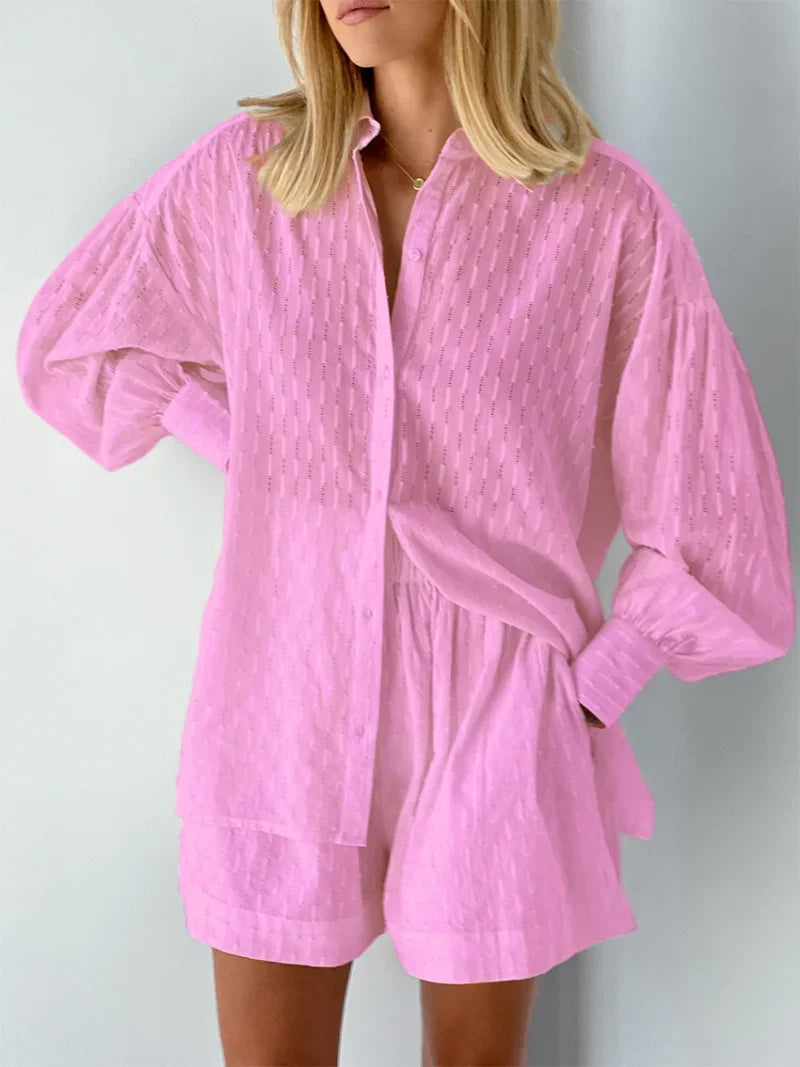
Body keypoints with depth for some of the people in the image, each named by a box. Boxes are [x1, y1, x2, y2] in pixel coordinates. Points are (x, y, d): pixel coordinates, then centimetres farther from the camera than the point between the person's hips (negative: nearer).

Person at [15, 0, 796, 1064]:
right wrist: (245, 451, 4)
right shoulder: (242, 172, -1)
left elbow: (715, 531, -3)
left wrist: (591, 696, -5)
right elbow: (67, 346, 14)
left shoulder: (610, 212, -9)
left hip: (489, 720, -1)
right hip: (286, 698, 2)